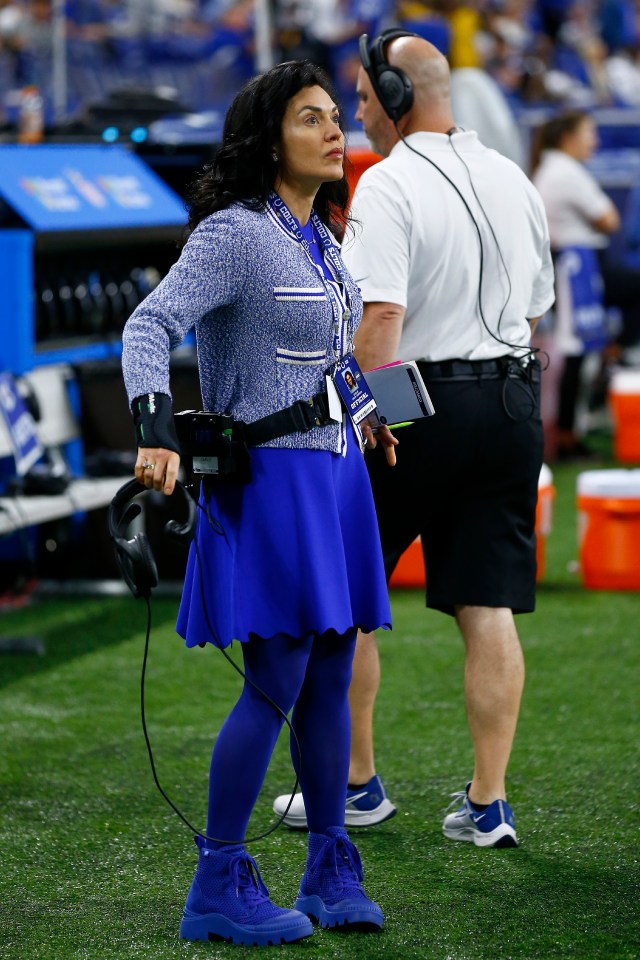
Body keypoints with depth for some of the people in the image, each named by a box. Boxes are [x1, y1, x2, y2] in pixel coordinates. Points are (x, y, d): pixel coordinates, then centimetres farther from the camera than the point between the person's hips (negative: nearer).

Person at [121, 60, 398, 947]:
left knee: (331, 680, 10)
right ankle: (218, 889, -1)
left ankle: (331, 873, 19)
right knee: (277, 684, -9)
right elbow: (150, 326, -23)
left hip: (335, 468, 8)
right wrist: (157, 435, -36)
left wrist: (362, 422, 34)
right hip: (270, 476, -8)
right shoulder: (235, 233, -13)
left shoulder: (319, 238, 13)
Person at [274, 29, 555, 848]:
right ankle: (487, 804, 4)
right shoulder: (513, 181, 12)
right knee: (488, 609, 5)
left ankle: (354, 782, 16)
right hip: (512, 401, 6)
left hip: (417, 405, -6)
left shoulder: (388, 184, -10)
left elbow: (380, 319, -21)